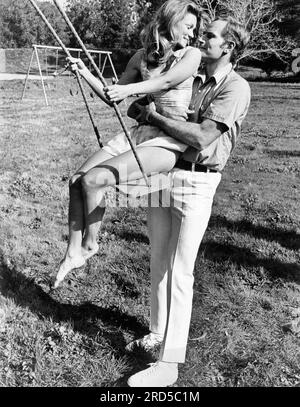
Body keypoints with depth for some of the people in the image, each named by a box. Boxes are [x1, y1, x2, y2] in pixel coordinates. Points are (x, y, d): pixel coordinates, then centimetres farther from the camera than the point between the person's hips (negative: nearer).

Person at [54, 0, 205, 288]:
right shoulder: (142, 56, 13)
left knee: (92, 180, -21)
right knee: (76, 181, -6)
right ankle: (73, 252, 4)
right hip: (138, 132, 6)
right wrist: (85, 73, 2)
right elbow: (112, 98, 16)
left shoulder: (191, 54, 1)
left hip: (168, 140, -6)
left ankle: (90, 244, 3)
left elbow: (168, 80, -20)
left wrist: (130, 89, -35)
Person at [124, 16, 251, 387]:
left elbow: (201, 137, -21)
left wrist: (154, 117, -14)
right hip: (162, 174, 7)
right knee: (158, 263, 14)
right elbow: (139, 106, 23)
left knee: (179, 272, -5)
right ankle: (158, 332, 33)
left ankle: (168, 364, 4)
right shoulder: (192, 81, 16)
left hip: (195, 183, -7)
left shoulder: (236, 88, -7)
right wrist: (139, 106, 0)